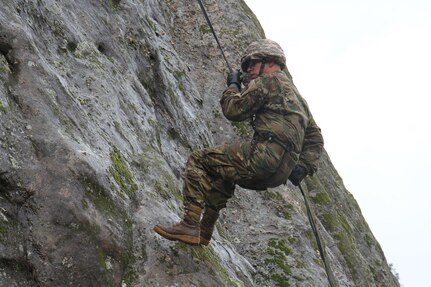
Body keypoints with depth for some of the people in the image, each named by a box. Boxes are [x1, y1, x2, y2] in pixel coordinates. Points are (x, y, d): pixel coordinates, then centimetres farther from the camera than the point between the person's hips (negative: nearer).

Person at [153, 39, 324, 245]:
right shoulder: (295, 94, 30)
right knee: (221, 173, 31)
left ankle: (190, 225, -15)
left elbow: (234, 110, -5)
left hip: (266, 153, -10)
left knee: (198, 161, -1)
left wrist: (233, 86, 14)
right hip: (282, 172, 10)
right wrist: (305, 166, 17)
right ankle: (203, 233, 27)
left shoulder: (267, 81, 1)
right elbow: (315, 137, 28)